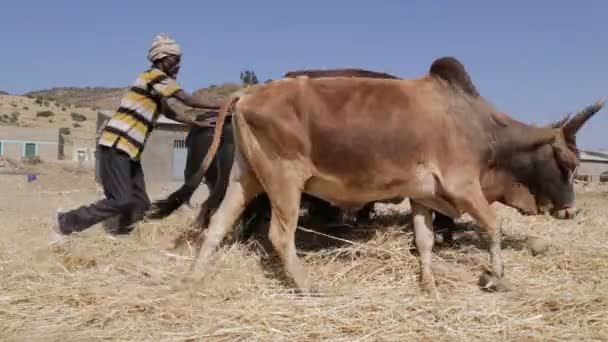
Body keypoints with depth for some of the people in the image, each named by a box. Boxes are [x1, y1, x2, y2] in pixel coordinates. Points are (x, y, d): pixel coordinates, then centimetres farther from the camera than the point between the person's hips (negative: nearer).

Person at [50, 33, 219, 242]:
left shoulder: (159, 88, 21)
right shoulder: (154, 75, -8)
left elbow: (171, 112, 26)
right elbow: (187, 99, -15)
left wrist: (202, 125, 18)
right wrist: (218, 107, -8)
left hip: (130, 150, 10)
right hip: (116, 146, -10)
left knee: (140, 204, 4)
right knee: (120, 201, -16)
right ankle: (65, 223, -3)